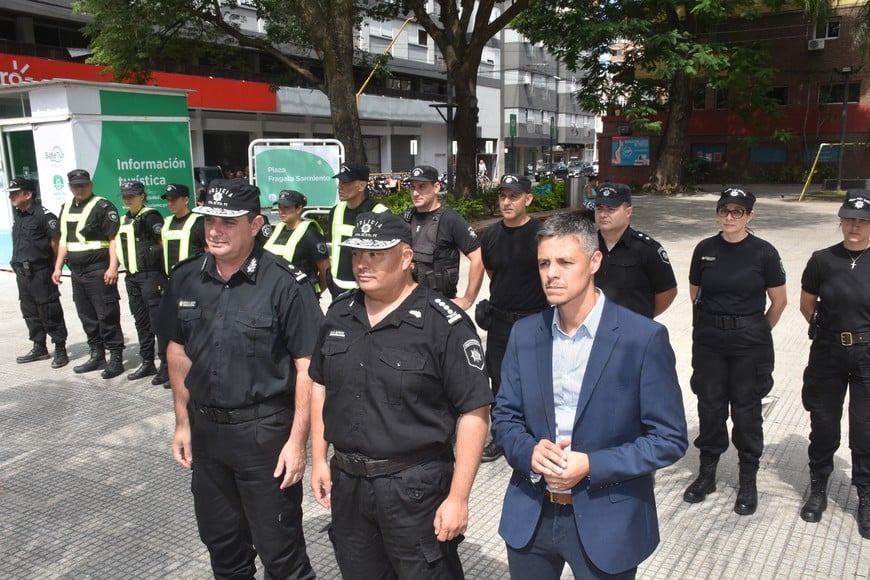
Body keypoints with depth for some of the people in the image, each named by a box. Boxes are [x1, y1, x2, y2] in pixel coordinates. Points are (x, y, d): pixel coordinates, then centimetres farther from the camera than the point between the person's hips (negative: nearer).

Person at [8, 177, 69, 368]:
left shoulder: (44, 215, -13)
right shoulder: (17, 216, 13)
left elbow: (56, 243, -13)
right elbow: (18, 244, 20)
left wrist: (54, 268, -10)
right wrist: (17, 264, 16)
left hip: (40, 273, -9)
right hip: (22, 272, 9)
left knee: (50, 312, -4)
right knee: (30, 312, 15)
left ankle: (60, 350, 4)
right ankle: (39, 348, 26)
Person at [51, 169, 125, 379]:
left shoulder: (103, 207, -7)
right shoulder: (66, 208, 16)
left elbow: (114, 239, -13)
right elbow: (64, 240, 23)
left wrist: (112, 267, -21)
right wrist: (58, 267, 19)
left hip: (99, 271, -8)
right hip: (77, 271, 8)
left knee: (107, 316, -6)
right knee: (87, 316, 13)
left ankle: (116, 358, -1)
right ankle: (97, 356, 22)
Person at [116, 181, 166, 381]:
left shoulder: (151, 217, -9)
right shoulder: (124, 220, 16)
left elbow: (165, 244, -13)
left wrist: (163, 275, -16)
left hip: (151, 276, -8)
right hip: (132, 277, 9)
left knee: (158, 321, -6)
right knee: (141, 322, 13)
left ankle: (166, 364, 0)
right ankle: (147, 363, 22)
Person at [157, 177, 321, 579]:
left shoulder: (285, 284, -16)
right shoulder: (185, 279, 1)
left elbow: (306, 366, -15)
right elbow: (178, 350, 12)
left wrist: (297, 440, -15)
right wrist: (183, 422, 12)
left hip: (265, 430, -5)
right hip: (205, 429, 6)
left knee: (278, 547, 8)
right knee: (220, 541, 22)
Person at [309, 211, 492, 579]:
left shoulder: (444, 324, -16)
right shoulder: (339, 314, 3)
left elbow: (473, 413, -16)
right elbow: (321, 385, 14)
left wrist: (458, 497, -16)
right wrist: (319, 459, 12)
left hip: (416, 485, -5)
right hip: (346, 480, 6)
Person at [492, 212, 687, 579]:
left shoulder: (644, 338, -14)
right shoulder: (525, 333, -1)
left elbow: (669, 438, -11)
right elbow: (504, 415, 5)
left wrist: (593, 466, -20)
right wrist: (529, 450, -15)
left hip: (607, 522, -3)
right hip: (530, 516, 4)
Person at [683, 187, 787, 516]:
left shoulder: (763, 252, -7)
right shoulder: (705, 249, 0)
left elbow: (779, 302, 1)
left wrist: (757, 330, 10)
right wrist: (715, 320, 14)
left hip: (749, 343, -2)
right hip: (709, 341, 2)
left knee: (746, 409, 7)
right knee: (710, 406, 10)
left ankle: (748, 481, 24)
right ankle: (707, 473, 26)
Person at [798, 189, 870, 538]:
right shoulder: (823, 260, -3)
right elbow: (806, 305, 9)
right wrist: (827, 328, 5)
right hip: (828, 353, 1)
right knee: (823, 424, 13)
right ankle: (818, 488, 31)